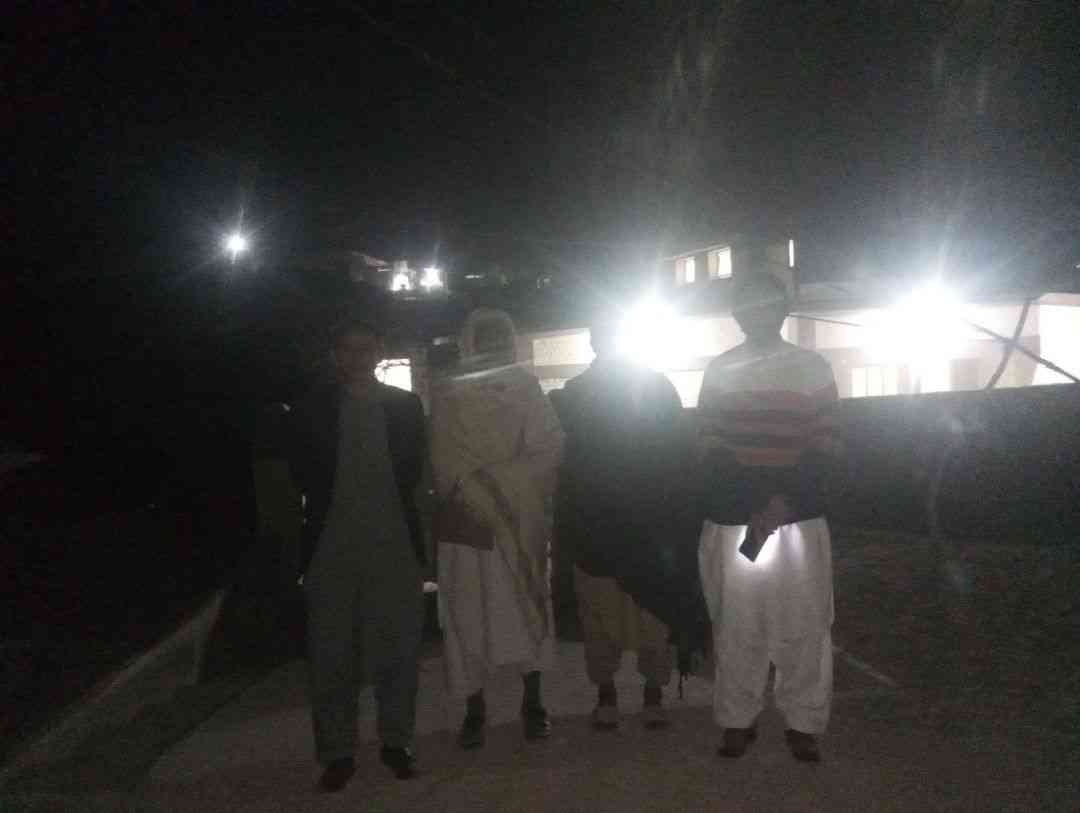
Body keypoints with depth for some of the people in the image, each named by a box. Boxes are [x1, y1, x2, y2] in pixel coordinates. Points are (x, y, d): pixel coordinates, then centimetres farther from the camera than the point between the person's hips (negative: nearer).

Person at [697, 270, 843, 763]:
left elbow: (826, 446, -1)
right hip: (733, 516, 1)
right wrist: (753, 503, -10)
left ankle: (803, 724, 13)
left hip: (799, 514, 0)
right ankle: (737, 721, 15)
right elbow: (710, 446, 3)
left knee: (803, 625, 1)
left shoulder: (813, 368, 4)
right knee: (735, 625, 4)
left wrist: (785, 498, -15)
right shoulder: (720, 370, 6)